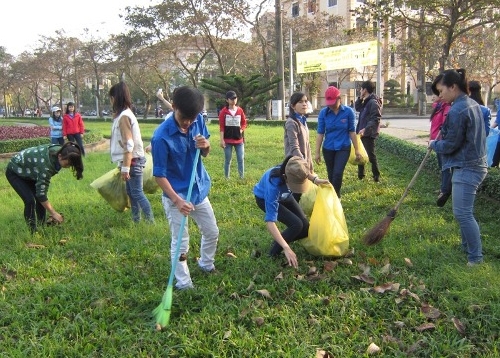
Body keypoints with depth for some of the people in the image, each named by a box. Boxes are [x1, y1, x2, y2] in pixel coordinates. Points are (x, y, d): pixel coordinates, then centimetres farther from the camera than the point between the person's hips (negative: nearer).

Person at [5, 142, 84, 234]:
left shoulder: (60, 151, -18)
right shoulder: (46, 164, -41)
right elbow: (41, 192, -37)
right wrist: (54, 213, -34)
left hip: (28, 171, 8)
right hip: (15, 171, -7)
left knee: (41, 200, -2)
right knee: (30, 200, -18)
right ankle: (32, 232, -7)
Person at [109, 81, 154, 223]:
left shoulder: (124, 116, -17)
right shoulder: (125, 114, 12)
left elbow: (128, 144, -22)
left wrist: (125, 168, -22)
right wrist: (124, 165, 19)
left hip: (132, 161, -10)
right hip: (131, 160, 10)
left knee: (137, 193, -5)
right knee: (131, 192, 15)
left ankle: (150, 221, 0)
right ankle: (136, 220, 23)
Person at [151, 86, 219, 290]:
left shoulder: (198, 121, -7)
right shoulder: (161, 137, -24)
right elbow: (159, 175, -19)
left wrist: (206, 146, -17)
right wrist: (177, 200, -27)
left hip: (200, 190, 6)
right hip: (176, 196, -6)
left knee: (212, 232, 19)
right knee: (180, 243, 2)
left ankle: (206, 265, 45)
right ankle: (184, 284, 20)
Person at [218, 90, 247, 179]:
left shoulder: (240, 110, 3)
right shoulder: (224, 111, -5)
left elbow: (244, 123, 13)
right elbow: (221, 126, -6)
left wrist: (241, 130, -6)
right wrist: (222, 140, -10)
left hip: (239, 139, 3)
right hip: (227, 140, -2)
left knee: (241, 160, 4)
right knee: (227, 160, 6)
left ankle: (242, 177, 12)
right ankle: (227, 178, 16)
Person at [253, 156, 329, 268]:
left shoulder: (293, 170, -33)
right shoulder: (273, 185, -46)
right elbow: (270, 221, -46)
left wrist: (315, 179, -22)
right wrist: (286, 248, -51)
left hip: (283, 196, 6)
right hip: (265, 199, -6)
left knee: (305, 229, -3)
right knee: (296, 225, -24)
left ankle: (281, 240, 22)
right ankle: (274, 253, -5)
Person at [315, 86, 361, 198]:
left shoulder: (348, 111, -11)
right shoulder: (323, 113, -8)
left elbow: (352, 131, -4)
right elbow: (320, 133, -5)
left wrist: (356, 149, -2)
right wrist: (317, 152, -4)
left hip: (343, 148, -2)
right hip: (328, 148, 2)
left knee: (338, 173, -14)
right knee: (331, 174, 11)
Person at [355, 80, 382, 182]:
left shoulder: (373, 102, -17)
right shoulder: (366, 102, 13)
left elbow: (375, 119, -24)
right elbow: (357, 108, 24)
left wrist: (366, 129, -35)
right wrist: (360, 98, 8)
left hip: (369, 134, -10)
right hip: (362, 133, 10)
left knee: (371, 155, -3)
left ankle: (376, 177, 9)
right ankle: (360, 175, 27)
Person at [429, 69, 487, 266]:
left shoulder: (457, 111, -21)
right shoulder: (472, 104, 10)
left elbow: (450, 145, -17)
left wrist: (433, 144, 2)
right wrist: (440, 139, 9)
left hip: (466, 169, -10)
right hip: (475, 163, 10)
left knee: (463, 213, -4)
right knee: (464, 211, 19)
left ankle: (475, 257, 5)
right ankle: (467, 248, 31)